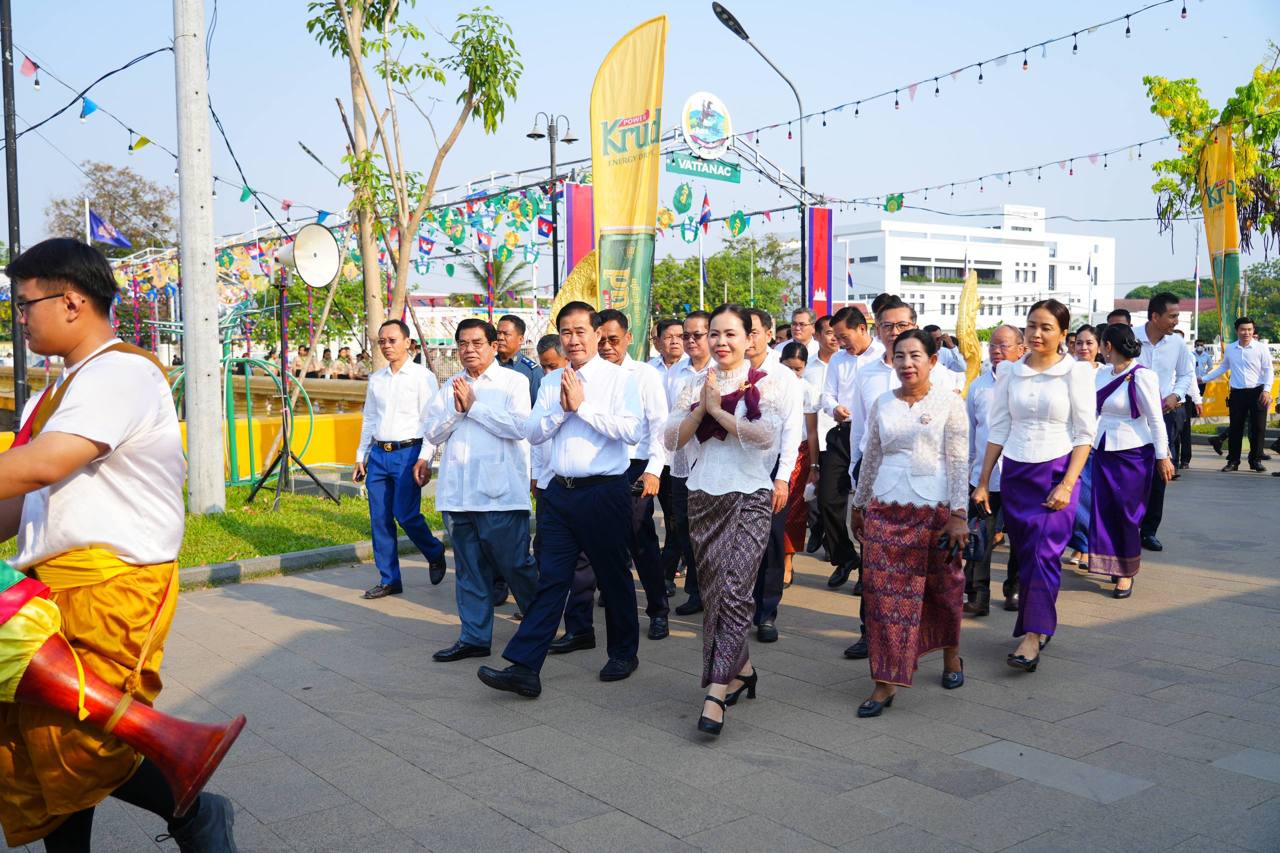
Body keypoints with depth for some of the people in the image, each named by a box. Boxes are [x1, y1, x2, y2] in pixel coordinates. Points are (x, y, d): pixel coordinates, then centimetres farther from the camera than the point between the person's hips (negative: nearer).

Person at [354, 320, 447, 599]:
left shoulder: (422, 376, -4)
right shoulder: (376, 379, 13)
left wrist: (424, 459, -15)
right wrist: (361, 456, 16)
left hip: (408, 453, -6)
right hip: (378, 453, 6)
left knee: (406, 514, -9)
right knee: (379, 519, 5)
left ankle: (435, 553, 20)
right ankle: (389, 580, 16)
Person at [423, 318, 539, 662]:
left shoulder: (513, 381, 1)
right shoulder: (450, 386, 15)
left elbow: (519, 426, -14)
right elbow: (431, 433, 8)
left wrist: (473, 405, -9)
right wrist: (455, 409, -9)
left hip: (500, 492, -5)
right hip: (457, 493, 5)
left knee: (515, 564, -1)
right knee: (469, 569, 10)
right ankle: (474, 638, 18)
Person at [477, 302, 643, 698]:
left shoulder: (620, 378, -5)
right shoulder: (551, 382, 11)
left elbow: (632, 431, -17)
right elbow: (532, 432, 6)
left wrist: (583, 406, -15)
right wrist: (561, 408, -10)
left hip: (604, 491, -4)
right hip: (560, 491, 4)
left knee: (613, 576, 10)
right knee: (551, 578, 2)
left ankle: (624, 654, 30)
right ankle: (524, 668, 0)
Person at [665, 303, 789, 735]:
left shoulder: (767, 384, -1)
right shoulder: (696, 386, 12)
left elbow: (767, 433, -19)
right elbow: (672, 440, 4)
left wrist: (718, 409, -11)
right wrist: (702, 408, -10)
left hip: (749, 497, -5)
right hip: (703, 497, 5)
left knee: (734, 593, -13)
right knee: (712, 592, 11)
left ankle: (716, 693, -11)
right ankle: (741, 669, 30)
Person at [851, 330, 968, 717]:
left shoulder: (949, 402, -2)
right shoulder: (882, 404, 7)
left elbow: (959, 463, -5)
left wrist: (959, 514, -10)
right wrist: (858, 505, 17)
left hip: (935, 510, -2)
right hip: (886, 510, 2)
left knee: (943, 589, 12)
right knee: (884, 593, -3)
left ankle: (951, 655, 39)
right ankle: (886, 682, 2)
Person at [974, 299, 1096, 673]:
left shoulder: (1076, 372, -3)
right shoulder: (1009, 372, 5)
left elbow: (1085, 434, -5)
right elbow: (998, 430, 8)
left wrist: (1067, 484, -13)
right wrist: (983, 482, 6)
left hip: (1057, 472, -4)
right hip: (1015, 474, 4)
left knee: (1044, 552, -10)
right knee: (1023, 554, 8)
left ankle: (1032, 637, -7)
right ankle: (1038, 623, 23)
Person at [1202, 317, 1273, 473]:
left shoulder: (1261, 347, -3)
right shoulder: (1229, 349, 6)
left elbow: (1268, 370, -4)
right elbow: (1222, 367, 19)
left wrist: (1267, 390, -14)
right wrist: (1204, 379, 16)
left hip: (1257, 392, -2)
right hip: (1237, 393, 2)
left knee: (1258, 428, 2)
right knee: (1235, 428, 4)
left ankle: (1256, 460, 13)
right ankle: (1233, 461, 11)